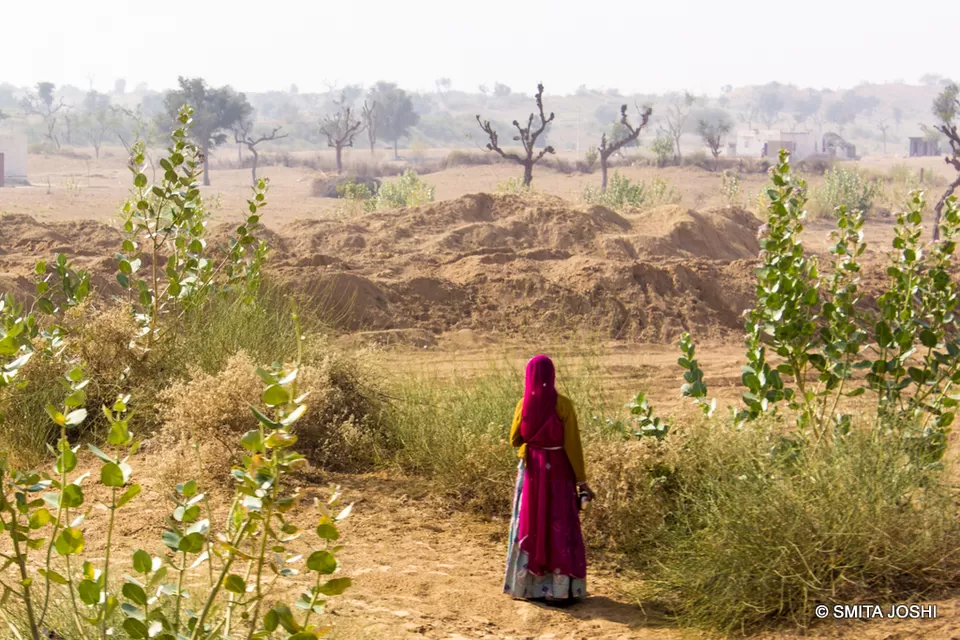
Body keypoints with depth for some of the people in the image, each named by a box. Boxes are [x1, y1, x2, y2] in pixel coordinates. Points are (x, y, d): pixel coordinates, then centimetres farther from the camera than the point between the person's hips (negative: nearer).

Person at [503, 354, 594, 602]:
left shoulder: (524, 404, -5)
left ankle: (525, 583, 18)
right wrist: (581, 480, -5)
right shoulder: (563, 405, -12)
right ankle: (563, 588, 5)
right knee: (561, 528, 4)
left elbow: (515, 440, 3)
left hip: (531, 470, 2)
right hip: (558, 471, -2)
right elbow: (572, 445, -11)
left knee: (529, 525, 12)